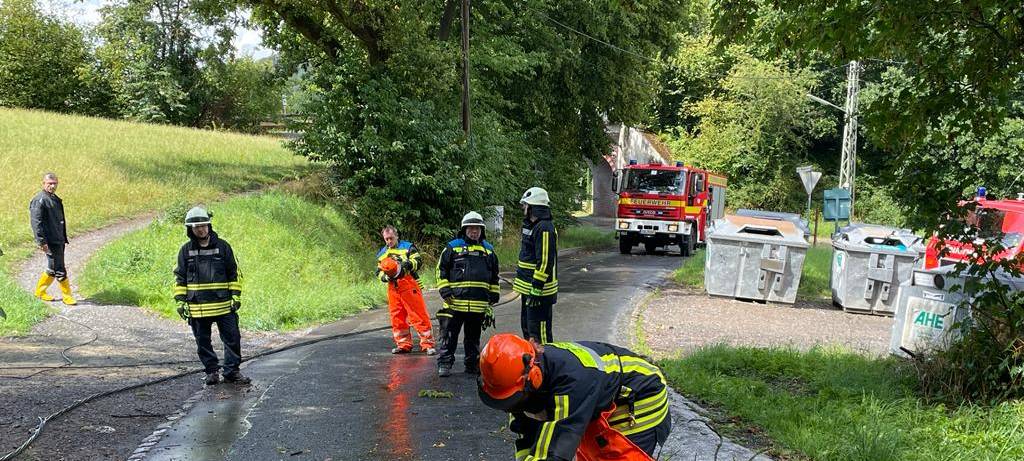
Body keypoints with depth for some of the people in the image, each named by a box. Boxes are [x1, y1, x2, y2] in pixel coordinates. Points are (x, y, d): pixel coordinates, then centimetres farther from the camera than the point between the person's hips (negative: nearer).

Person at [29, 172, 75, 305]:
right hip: (50, 242, -9)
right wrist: (42, 242, -22)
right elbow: (36, 222, -18)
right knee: (59, 270, -5)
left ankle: (40, 291, 27)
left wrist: (64, 238, 23)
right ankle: (67, 296, 1)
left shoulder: (55, 199, 17)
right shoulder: (39, 200, -12)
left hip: (59, 240, 9)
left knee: (53, 269, 15)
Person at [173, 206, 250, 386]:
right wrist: (181, 301, 2)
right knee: (203, 342, 8)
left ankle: (232, 371, 11)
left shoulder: (222, 246, 3)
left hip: (223, 305, -1)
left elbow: (233, 273, 7)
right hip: (197, 307, 1)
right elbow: (179, 278, 9)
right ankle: (211, 371, 20)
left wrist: (236, 296, 1)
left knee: (232, 338, 0)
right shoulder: (186, 250, 4)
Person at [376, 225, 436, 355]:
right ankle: (403, 344, 18)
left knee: (419, 315, -8)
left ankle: (427, 343, -5)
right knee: (397, 317, 8)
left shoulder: (407, 247, 4)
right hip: (393, 288, 5)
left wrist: (406, 264, -24)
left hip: (409, 286, -5)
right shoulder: (382, 253, 19)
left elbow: (417, 261, -6)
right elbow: (379, 272, 15)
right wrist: (386, 277, -7)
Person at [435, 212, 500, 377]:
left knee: (474, 337, 13)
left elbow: (494, 276, 22)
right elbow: (441, 270, 3)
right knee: (449, 335, -1)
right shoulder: (453, 247, 3)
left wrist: (494, 295, 16)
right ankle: (444, 364, 5)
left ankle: (473, 364, 21)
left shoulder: (488, 250, 14)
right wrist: (445, 290, -6)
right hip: (455, 302, -3)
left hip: (479, 304, 3)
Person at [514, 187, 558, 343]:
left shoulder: (544, 229, -19)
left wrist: (536, 289, -25)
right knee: (527, 325, 20)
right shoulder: (531, 226, 15)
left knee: (538, 331, -9)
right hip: (528, 287, 11)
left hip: (540, 290, -11)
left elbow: (544, 262, -24)